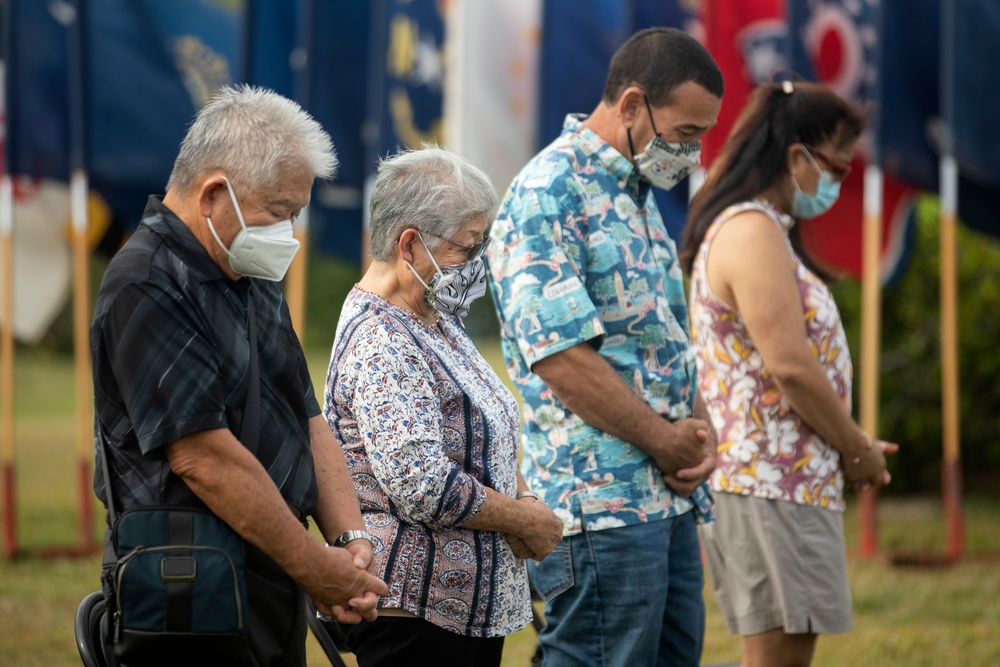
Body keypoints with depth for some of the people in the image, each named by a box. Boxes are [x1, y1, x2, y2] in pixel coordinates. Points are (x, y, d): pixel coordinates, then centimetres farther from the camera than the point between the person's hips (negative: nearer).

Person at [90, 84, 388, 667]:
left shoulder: (255, 281, 17)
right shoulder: (147, 289, -15)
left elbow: (308, 421, 18)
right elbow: (204, 458, -20)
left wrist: (349, 537, 1)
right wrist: (315, 567, -15)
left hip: (276, 594, 9)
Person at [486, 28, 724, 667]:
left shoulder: (639, 195, 17)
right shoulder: (548, 194, -13)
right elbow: (562, 356, -19)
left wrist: (701, 433, 2)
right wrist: (668, 443, -12)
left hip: (671, 496, 9)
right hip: (603, 505, -9)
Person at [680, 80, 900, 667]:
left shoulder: (752, 229, 19)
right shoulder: (753, 233, -14)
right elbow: (789, 366, -20)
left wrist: (851, 438, 11)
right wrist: (857, 450, -8)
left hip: (790, 483, 11)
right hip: (774, 485, -11)